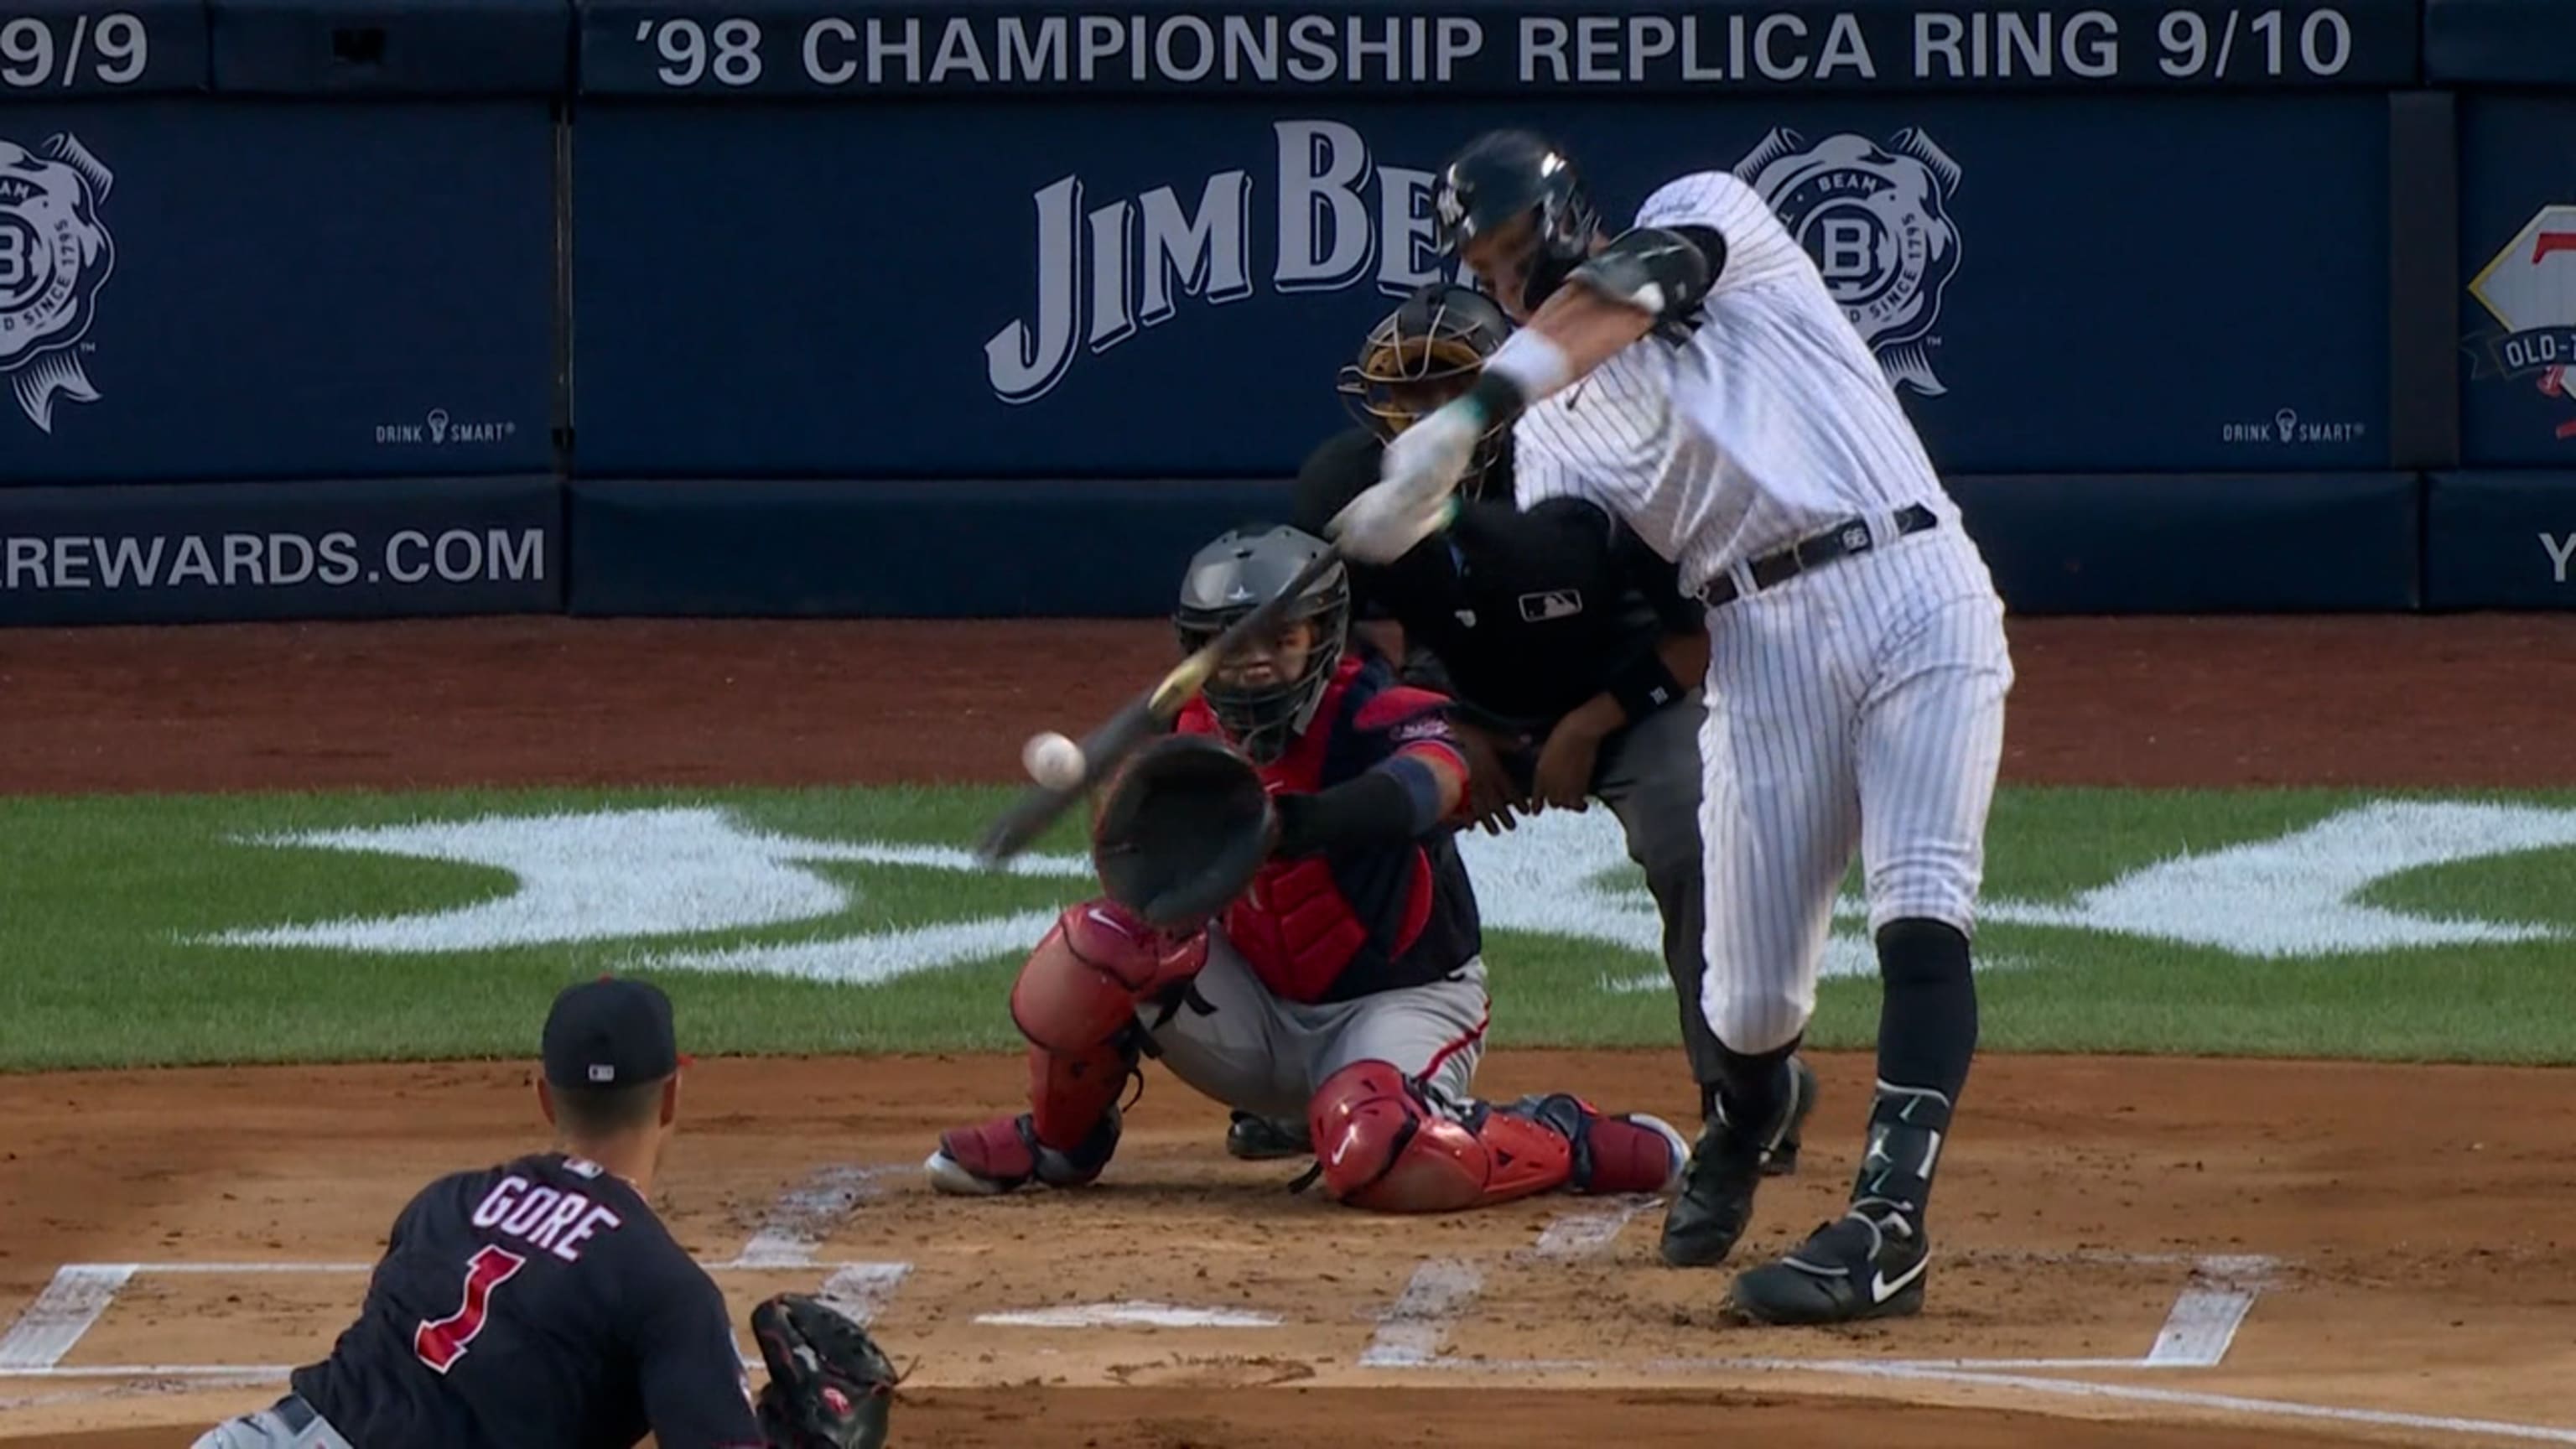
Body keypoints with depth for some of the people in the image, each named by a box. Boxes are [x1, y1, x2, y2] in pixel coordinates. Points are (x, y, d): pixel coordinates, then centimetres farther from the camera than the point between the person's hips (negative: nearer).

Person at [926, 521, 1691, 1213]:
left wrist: (1294, 825, -63)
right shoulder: (1195, 743, -3)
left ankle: (1567, 1140, -7)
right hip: (1259, 1011, 5)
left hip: (1402, 1003, -5)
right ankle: (1061, 1142, 9)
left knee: (1379, 1162, -36)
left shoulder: (1380, 715, -20)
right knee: (1094, 946, -18)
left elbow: (1430, 782, -44)